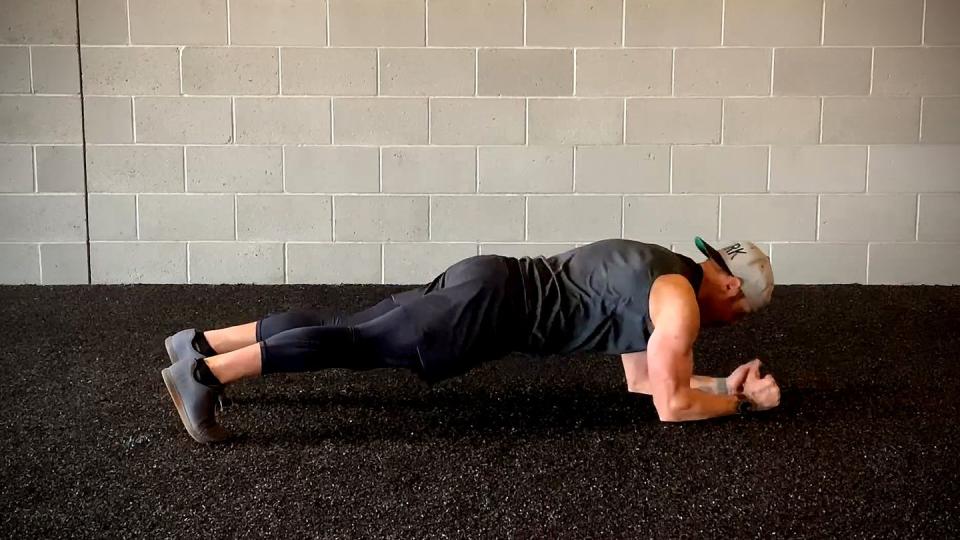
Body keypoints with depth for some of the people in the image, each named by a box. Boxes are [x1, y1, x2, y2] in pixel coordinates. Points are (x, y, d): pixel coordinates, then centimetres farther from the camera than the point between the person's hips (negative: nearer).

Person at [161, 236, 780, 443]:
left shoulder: (659, 277, 24)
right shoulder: (680, 299, -5)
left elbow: (642, 377, 28)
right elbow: (672, 406, -8)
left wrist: (727, 383, 27)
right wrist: (741, 402, 8)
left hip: (490, 281, 8)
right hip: (494, 305, -8)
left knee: (349, 330, 7)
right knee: (360, 343, -13)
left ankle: (202, 342, 9)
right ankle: (207, 371, -17)